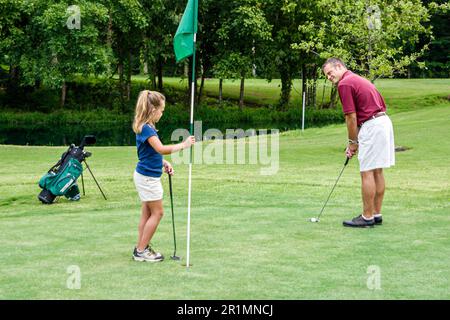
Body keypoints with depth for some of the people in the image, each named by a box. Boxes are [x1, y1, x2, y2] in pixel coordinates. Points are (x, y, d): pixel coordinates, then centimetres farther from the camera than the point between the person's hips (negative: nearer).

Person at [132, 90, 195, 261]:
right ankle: (141, 251, 4)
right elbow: (162, 149, -34)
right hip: (148, 177, -10)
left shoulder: (146, 128, 10)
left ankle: (141, 248, 21)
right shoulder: (147, 129, -22)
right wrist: (183, 145, -29)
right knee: (157, 212, -1)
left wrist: (163, 163, 7)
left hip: (146, 175, 10)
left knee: (148, 212, 15)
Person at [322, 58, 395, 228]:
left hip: (372, 127, -10)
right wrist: (356, 140, 20)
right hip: (384, 122, 10)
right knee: (377, 172, 12)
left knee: (367, 173, -5)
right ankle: (376, 214, 17)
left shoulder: (345, 83, -9)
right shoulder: (358, 79, 21)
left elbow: (351, 117, -12)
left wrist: (352, 142, 1)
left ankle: (367, 217, -1)